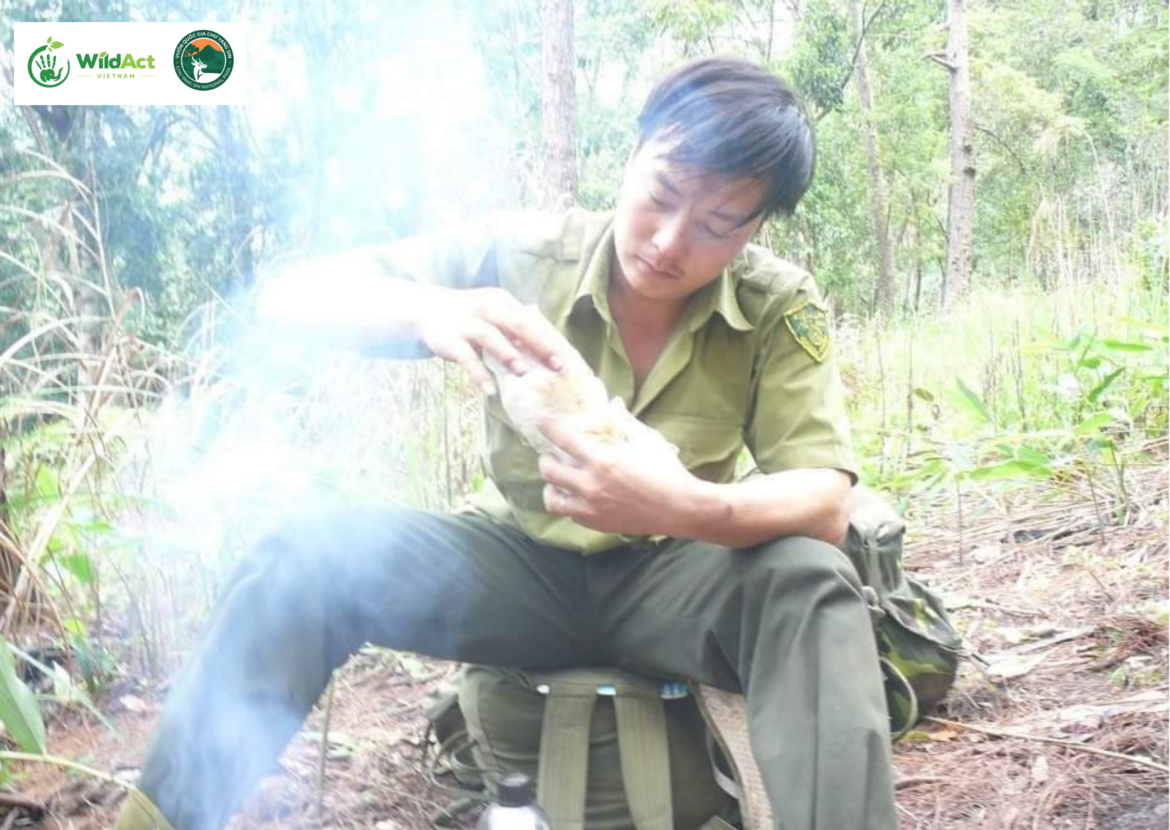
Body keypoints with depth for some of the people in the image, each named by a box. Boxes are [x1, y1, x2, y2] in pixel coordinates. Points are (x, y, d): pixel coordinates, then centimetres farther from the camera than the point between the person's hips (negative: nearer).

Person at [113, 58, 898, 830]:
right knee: (307, 557, -22)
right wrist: (426, 310, -39)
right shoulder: (527, 256, -15)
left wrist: (686, 508, -43)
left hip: (670, 578, 0)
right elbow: (296, 298, -16)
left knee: (812, 584, -32)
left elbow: (826, 505, -21)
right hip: (522, 565, 1)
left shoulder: (782, 306, -15)